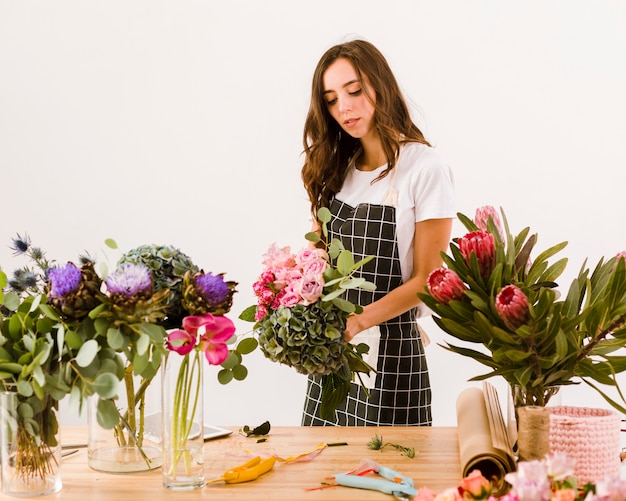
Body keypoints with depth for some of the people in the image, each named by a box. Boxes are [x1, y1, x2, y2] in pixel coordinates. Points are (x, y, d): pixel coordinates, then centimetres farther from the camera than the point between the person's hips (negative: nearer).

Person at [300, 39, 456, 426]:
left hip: (391, 352, -5)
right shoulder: (335, 168, 9)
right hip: (332, 350, 5)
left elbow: (427, 279, -10)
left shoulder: (426, 168, -9)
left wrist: (358, 322, -23)